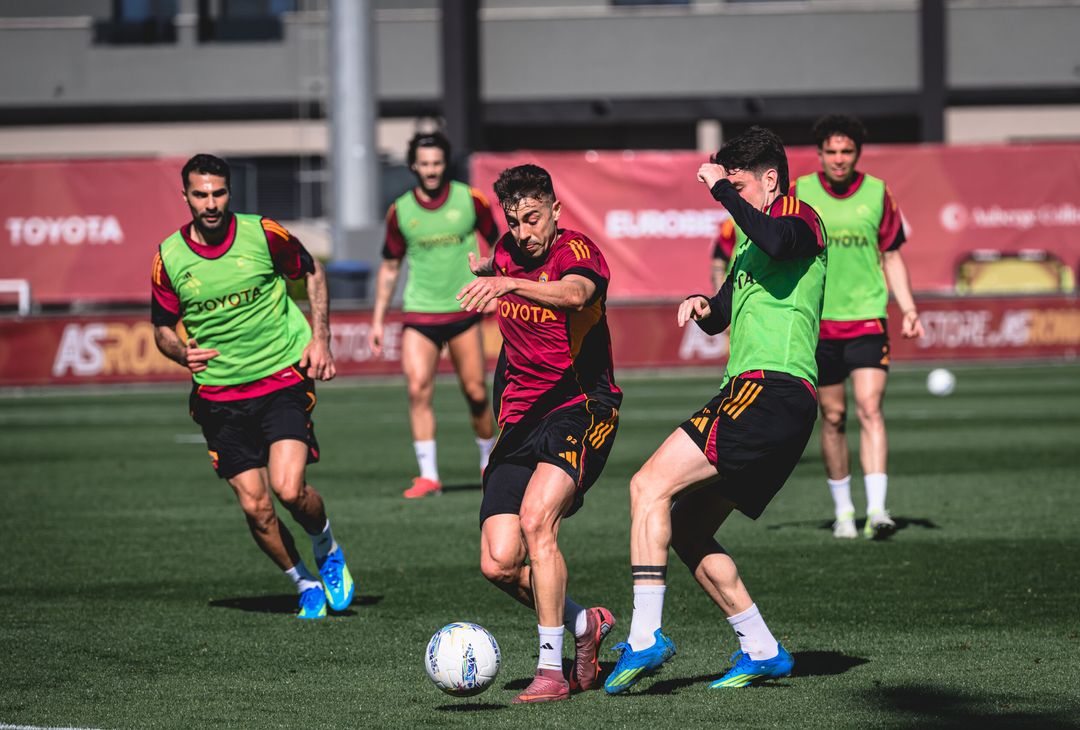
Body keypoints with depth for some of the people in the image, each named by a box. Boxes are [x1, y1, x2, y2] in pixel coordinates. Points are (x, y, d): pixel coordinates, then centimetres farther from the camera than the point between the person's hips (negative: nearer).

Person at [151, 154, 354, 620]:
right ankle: (305, 585, 21)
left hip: (283, 378, -2)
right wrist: (182, 352, -12)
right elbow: (162, 327, 10)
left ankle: (326, 549, 13)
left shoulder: (263, 235, -6)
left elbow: (311, 271, 12)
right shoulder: (168, 258, -3)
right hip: (219, 396, 2)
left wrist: (320, 337, 2)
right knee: (255, 506, -3)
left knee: (289, 488, -19)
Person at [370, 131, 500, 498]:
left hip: (463, 312, 0)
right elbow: (390, 267, 11)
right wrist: (378, 320, 9)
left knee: (475, 391, 1)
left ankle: (490, 460, 25)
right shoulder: (400, 211, 1)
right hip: (419, 315, 1)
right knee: (418, 389, -13)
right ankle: (428, 476, -10)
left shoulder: (470, 199, -2)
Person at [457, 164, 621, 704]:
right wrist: (486, 271, 18)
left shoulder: (577, 251, -11)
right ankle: (584, 625, 21)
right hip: (519, 419, 7)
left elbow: (575, 293, -37)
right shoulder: (507, 253, 9)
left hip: (581, 409, -7)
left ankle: (551, 667, -21)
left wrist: (509, 283, -51)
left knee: (536, 519, -29)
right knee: (499, 563, -6)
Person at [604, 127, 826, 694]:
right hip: (751, 392, 10)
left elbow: (778, 241, -28)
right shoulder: (749, 238, 26)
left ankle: (645, 637, -23)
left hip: (771, 388, -10)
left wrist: (721, 187, -17)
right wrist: (703, 307, 9)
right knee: (684, 532, 10)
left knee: (650, 486, -17)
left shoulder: (800, 217, -2)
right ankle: (762, 651, 11)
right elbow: (720, 319, 33)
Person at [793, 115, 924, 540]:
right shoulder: (800, 193, 1)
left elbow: (891, 256, 11)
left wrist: (908, 308, 4)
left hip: (867, 318, 0)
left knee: (870, 409, -14)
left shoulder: (877, 193, 4)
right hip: (816, 322, 0)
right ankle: (843, 511, 19)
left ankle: (876, 510, -20)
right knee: (832, 418, 6)